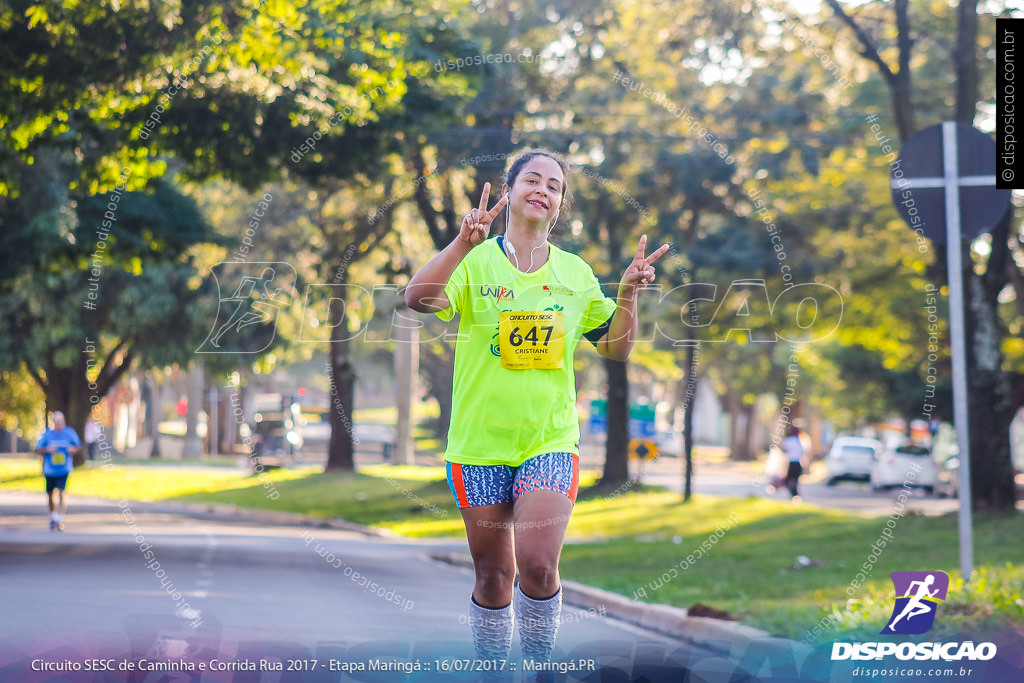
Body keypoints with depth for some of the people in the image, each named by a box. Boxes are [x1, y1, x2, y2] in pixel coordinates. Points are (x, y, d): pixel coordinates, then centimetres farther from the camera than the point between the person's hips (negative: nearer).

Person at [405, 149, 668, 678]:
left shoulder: (576, 272, 7)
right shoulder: (476, 261, -3)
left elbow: (615, 347, 12)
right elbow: (418, 298, -22)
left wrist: (628, 294, -5)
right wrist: (463, 243, -35)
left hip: (550, 441, 1)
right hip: (479, 442, -1)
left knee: (538, 565, -17)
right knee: (493, 576, 7)